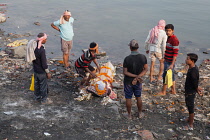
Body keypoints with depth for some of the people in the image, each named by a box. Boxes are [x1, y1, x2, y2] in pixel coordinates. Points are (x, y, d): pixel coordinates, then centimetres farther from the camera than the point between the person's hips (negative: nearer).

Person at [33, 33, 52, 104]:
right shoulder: (41, 50, -30)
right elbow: (44, 63, -24)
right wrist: (48, 72, -13)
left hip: (35, 69, 8)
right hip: (41, 72, -8)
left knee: (36, 84, 22)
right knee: (43, 85, 10)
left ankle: (37, 97, 39)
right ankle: (44, 99, 24)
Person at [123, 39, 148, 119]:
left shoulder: (127, 59, -23)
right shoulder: (143, 57, -15)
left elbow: (125, 72, -20)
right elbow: (146, 69, -10)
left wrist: (135, 76, -18)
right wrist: (138, 77, -17)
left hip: (128, 82, -3)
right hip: (138, 82, 3)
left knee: (128, 98, 14)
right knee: (138, 97, 22)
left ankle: (129, 115, 28)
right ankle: (140, 113, 35)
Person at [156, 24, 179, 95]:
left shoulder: (174, 40, -21)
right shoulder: (169, 38, 9)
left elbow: (175, 53, -22)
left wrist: (172, 64, -24)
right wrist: (165, 59, 23)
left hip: (170, 62, -9)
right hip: (167, 61, 9)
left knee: (165, 76, 1)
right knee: (171, 75, 16)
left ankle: (163, 92, 13)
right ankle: (173, 90, 26)